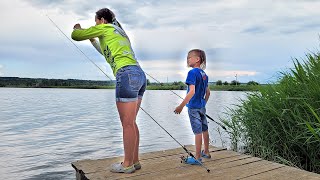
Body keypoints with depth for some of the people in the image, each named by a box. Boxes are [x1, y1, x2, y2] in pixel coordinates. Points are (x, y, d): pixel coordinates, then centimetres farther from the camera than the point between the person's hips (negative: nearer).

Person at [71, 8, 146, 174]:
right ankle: (135, 161, 20)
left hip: (127, 75, -9)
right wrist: (93, 41, 49)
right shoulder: (119, 32, 30)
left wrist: (77, 29, 35)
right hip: (139, 75, 9)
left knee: (127, 124, -2)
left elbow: (76, 36, 13)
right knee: (130, 123, 13)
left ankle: (127, 164, 7)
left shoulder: (104, 28, 7)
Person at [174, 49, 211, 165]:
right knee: (204, 130, 17)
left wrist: (181, 106, -24)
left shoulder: (192, 72, -16)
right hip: (202, 106, 8)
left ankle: (197, 158, 6)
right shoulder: (204, 74, 9)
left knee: (198, 131, -3)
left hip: (194, 107, -8)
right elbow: (208, 92, 15)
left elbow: (192, 91, -25)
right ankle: (206, 152, 31)